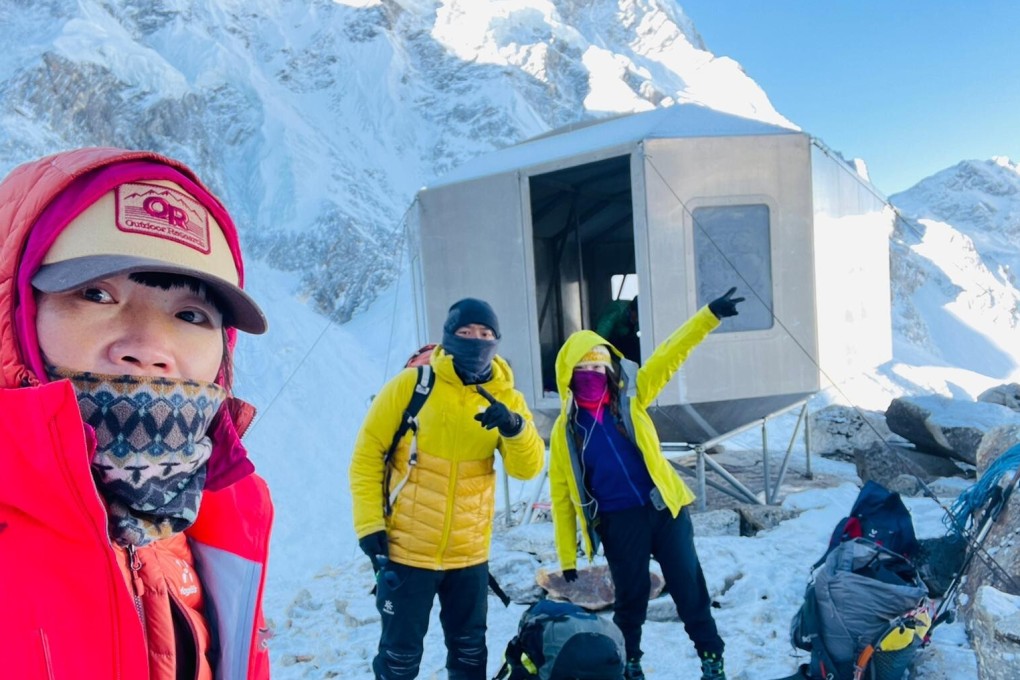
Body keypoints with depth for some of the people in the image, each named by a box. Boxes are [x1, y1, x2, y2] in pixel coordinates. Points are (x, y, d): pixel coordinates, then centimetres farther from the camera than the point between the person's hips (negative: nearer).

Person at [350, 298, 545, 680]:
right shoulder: (410, 384, -10)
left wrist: (514, 427, -30)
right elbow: (367, 456, -5)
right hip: (406, 550, -3)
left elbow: (529, 467, -11)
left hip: (469, 553, 3)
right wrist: (370, 524, -11)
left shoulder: (505, 396, -2)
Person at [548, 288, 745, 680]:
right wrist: (567, 558, 3)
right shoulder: (565, 430, -2)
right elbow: (562, 496, 2)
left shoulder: (631, 398, 2)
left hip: (664, 507, 1)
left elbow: (670, 354, -4)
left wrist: (710, 314, -11)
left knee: (688, 585, 10)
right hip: (619, 521, -1)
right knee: (631, 597, 11)